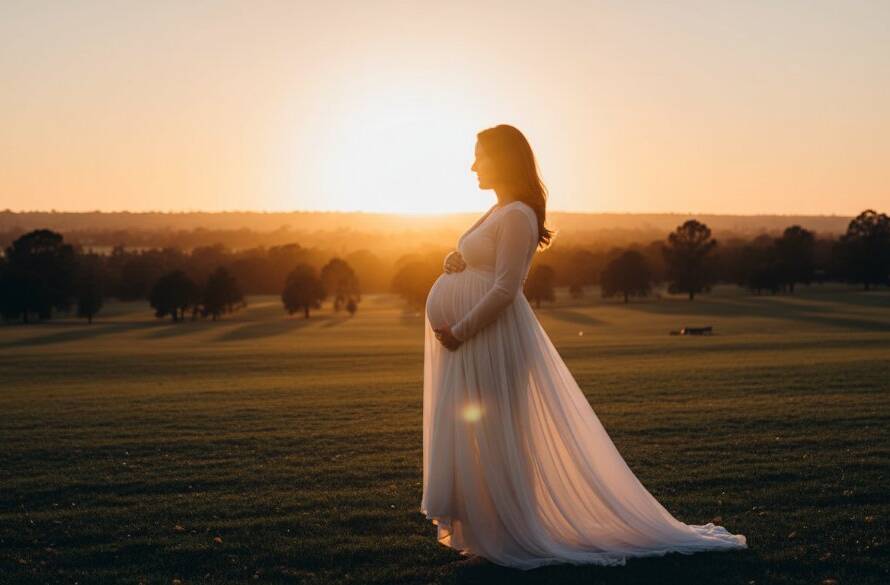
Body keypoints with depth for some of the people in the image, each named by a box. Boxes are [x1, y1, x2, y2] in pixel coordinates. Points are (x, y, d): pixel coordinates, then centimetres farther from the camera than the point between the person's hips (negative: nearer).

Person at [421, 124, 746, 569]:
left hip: (490, 337, -10)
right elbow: (470, 261, 23)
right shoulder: (499, 211, 16)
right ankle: (482, 529, 22)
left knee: (491, 438, -4)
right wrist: (454, 260, 1)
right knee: (471, 436, 13)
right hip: (467, 338, 10)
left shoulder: (517, 216, -14)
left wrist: (459, 331, -19)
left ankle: (510, 535, 5)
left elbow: (504, 289, -20)